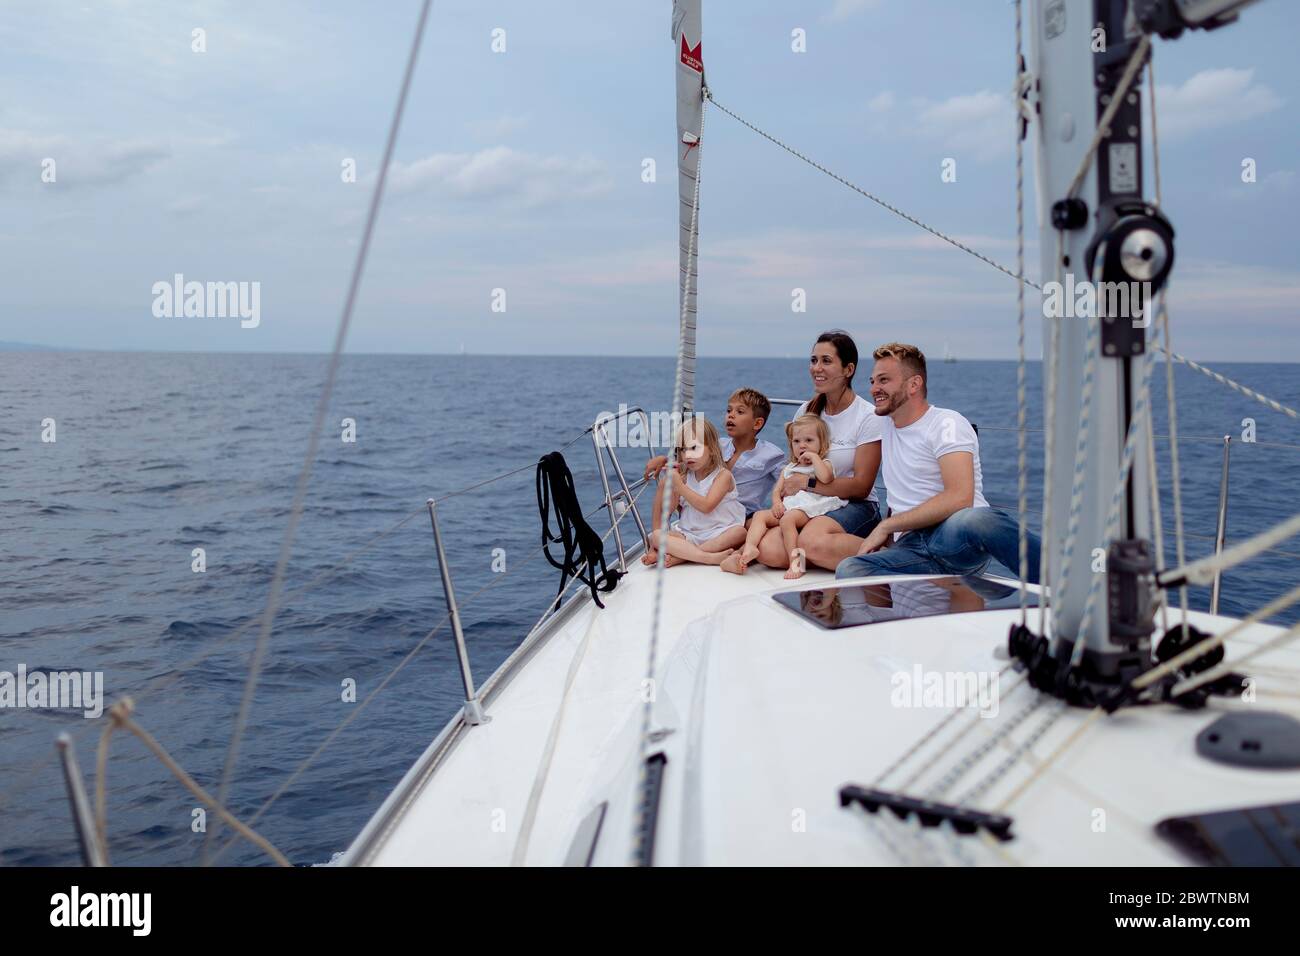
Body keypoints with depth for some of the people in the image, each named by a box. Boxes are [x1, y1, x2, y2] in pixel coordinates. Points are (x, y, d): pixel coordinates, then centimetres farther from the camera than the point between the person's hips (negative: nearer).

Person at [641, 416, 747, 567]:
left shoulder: (723, 475, -3)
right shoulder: (684, 476, 11)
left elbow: (706, 506, -18)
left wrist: (679, 486, -18)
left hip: (719, 534, -3)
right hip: (688, 534, 3)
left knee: (739, 532, -34)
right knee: (656, 535, -20)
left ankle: (677, 557, -35)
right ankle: (709, 557, -35)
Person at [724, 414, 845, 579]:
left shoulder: (824, 464, 10)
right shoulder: (789, 469, 29)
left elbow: (825, 478, -14)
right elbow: (777, 490, 21)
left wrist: (814, 456, -4)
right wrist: (776, 502, -2)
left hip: (809, 508, -7)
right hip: (787, 506, 7)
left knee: (787, 519, -34)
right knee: (760, 515, -12)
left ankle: (795, 561, -34)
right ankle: (749, 547, -32)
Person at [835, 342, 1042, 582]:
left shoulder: (947, 423, 1)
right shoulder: (885, 424, 25)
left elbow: (959, 498, -15)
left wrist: (886, 526, -9)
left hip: (957, 535, -5)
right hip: (910, 547, 6)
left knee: (975, 519, -45)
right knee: (849, 570, -31)